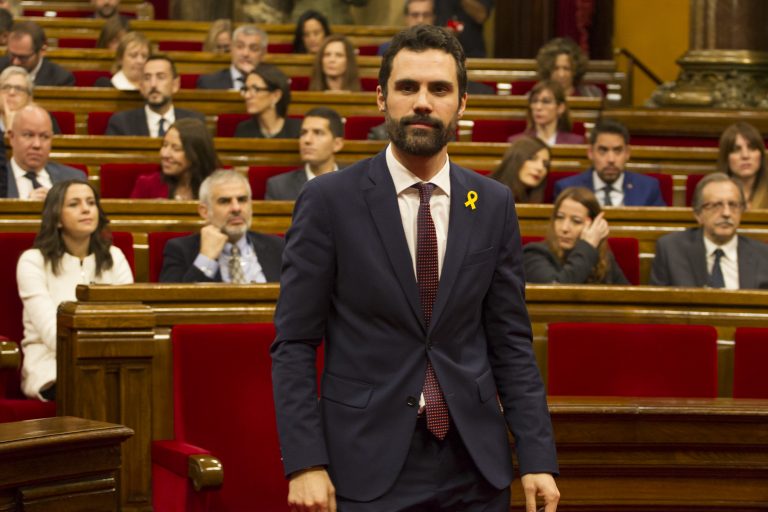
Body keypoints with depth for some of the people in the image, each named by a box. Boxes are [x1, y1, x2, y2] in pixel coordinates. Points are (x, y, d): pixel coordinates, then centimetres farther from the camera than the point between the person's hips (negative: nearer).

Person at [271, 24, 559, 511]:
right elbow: (294, 344, -4)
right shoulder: (328, 199, -4)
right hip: (368, 468, -3)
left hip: (474, 466, 3)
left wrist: (538, 457, 0)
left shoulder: (494, 204, 5)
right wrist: (305, 463, -12)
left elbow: (511, 340, 7)